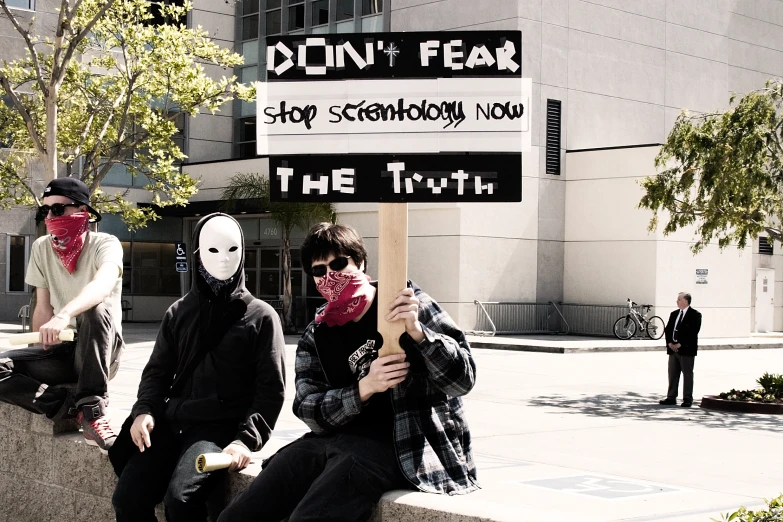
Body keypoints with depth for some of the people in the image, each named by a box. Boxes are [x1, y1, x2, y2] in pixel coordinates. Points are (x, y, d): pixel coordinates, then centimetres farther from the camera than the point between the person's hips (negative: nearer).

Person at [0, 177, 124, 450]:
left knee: (96, 309, -36)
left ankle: (92, 408, -33)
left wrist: (65, 315, -52)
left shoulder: (105, 244, -11)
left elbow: (103, 284, -34)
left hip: (99, 352, -4)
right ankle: (77, 405, -22)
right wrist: (40, 350, -8)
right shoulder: (41, 248, 5)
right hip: (61, 351, 4)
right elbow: (43, 308, 7)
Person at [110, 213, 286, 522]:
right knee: (127, 497, -15)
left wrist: (246, 440, -15)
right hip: (172, 423, 4)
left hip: (222, 428, -4)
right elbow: (158, 371, 18)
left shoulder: (260, 317, 4)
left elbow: (271, 389, -1)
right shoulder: (179, 313, 16)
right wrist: (144, 410, -3)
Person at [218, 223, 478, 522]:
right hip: (335, 439, 6)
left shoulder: (410, 306, 0)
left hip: (396, 445, -5)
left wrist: (417, 332, -24)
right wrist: (363, 389, -18)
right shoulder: (316, 336, 13)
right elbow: (309, 410, 0)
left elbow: (462, 378, -6)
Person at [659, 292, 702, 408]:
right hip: (673, 349, 7)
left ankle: (687, 399, 2)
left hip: (687, 350, -7)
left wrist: (680, 344, -17)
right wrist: (670, 343, -2)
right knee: (672, 374, 8)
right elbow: (668, 329, 15)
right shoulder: (674, 314, 15)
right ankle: (671, 398, 13)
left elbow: (693, 332, -14)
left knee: (687, 374, -1)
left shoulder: (695, 315, -6)